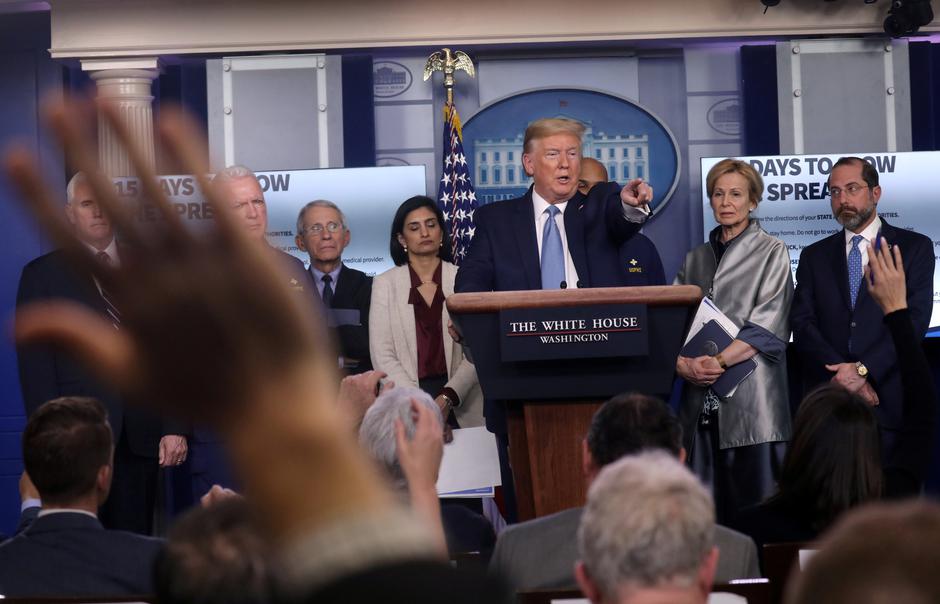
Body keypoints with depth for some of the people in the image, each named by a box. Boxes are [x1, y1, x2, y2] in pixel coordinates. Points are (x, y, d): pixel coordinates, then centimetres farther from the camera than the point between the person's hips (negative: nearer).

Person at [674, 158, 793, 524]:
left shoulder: (771, 253, 5)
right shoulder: (695, 259, 19)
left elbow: (767, 323, -6)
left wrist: (720, 361, -16)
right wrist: (681, 362, -8)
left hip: (749, 394, -4)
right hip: (700, 395, 4)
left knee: (754, 502, -6)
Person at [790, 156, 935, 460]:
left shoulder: (915, 247, 7)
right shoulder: (814, 256, 16)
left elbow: (916, 319, -4)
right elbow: (802, 324, 5)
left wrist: (862, 370, -13)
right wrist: (842, 373, -11)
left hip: (889, 401, -2)